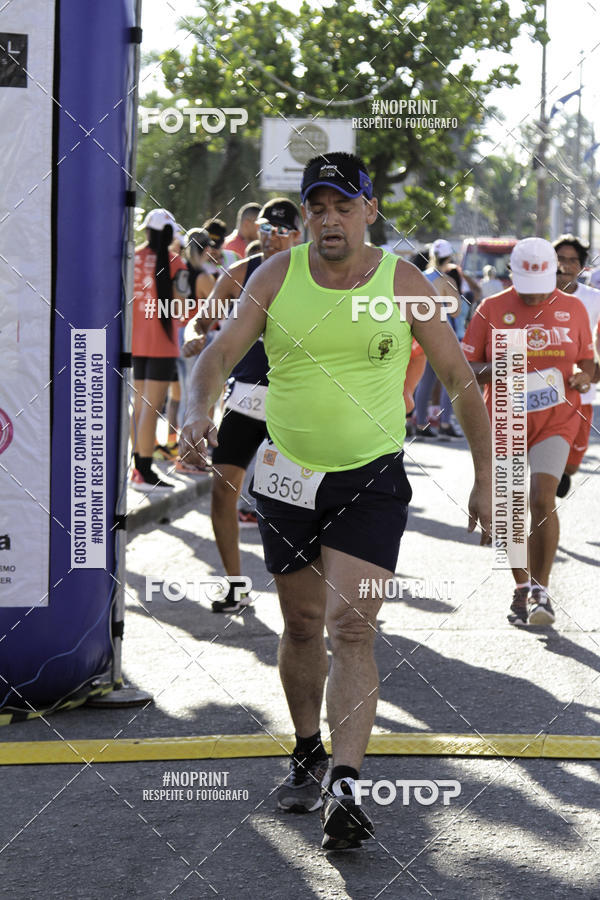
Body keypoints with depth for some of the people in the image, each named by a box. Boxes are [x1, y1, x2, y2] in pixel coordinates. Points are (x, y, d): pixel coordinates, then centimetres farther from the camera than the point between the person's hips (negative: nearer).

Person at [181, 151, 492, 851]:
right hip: (288, 475, 2)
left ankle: (345, 789, -18)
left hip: (372, 479, -2)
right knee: (302, 625, 12)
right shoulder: (277, 276, -1)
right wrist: (199, 411, -24)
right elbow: (220, 352, -2)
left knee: (352, 625, -14)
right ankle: (307, 756, 32)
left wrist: (486, 479, 2)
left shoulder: (404, 285, -5)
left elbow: (462, 381, 3)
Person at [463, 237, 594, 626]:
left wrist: (584, 376, -9)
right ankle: (523, 587, 24)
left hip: (556, 420, -1)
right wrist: (490, 371, -18)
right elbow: (464, 364, 3)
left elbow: (587, 361, 14)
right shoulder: (491, 309, 0)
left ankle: (541, 589, -9)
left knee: (542, 498, -18)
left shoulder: (573, 309, 4)